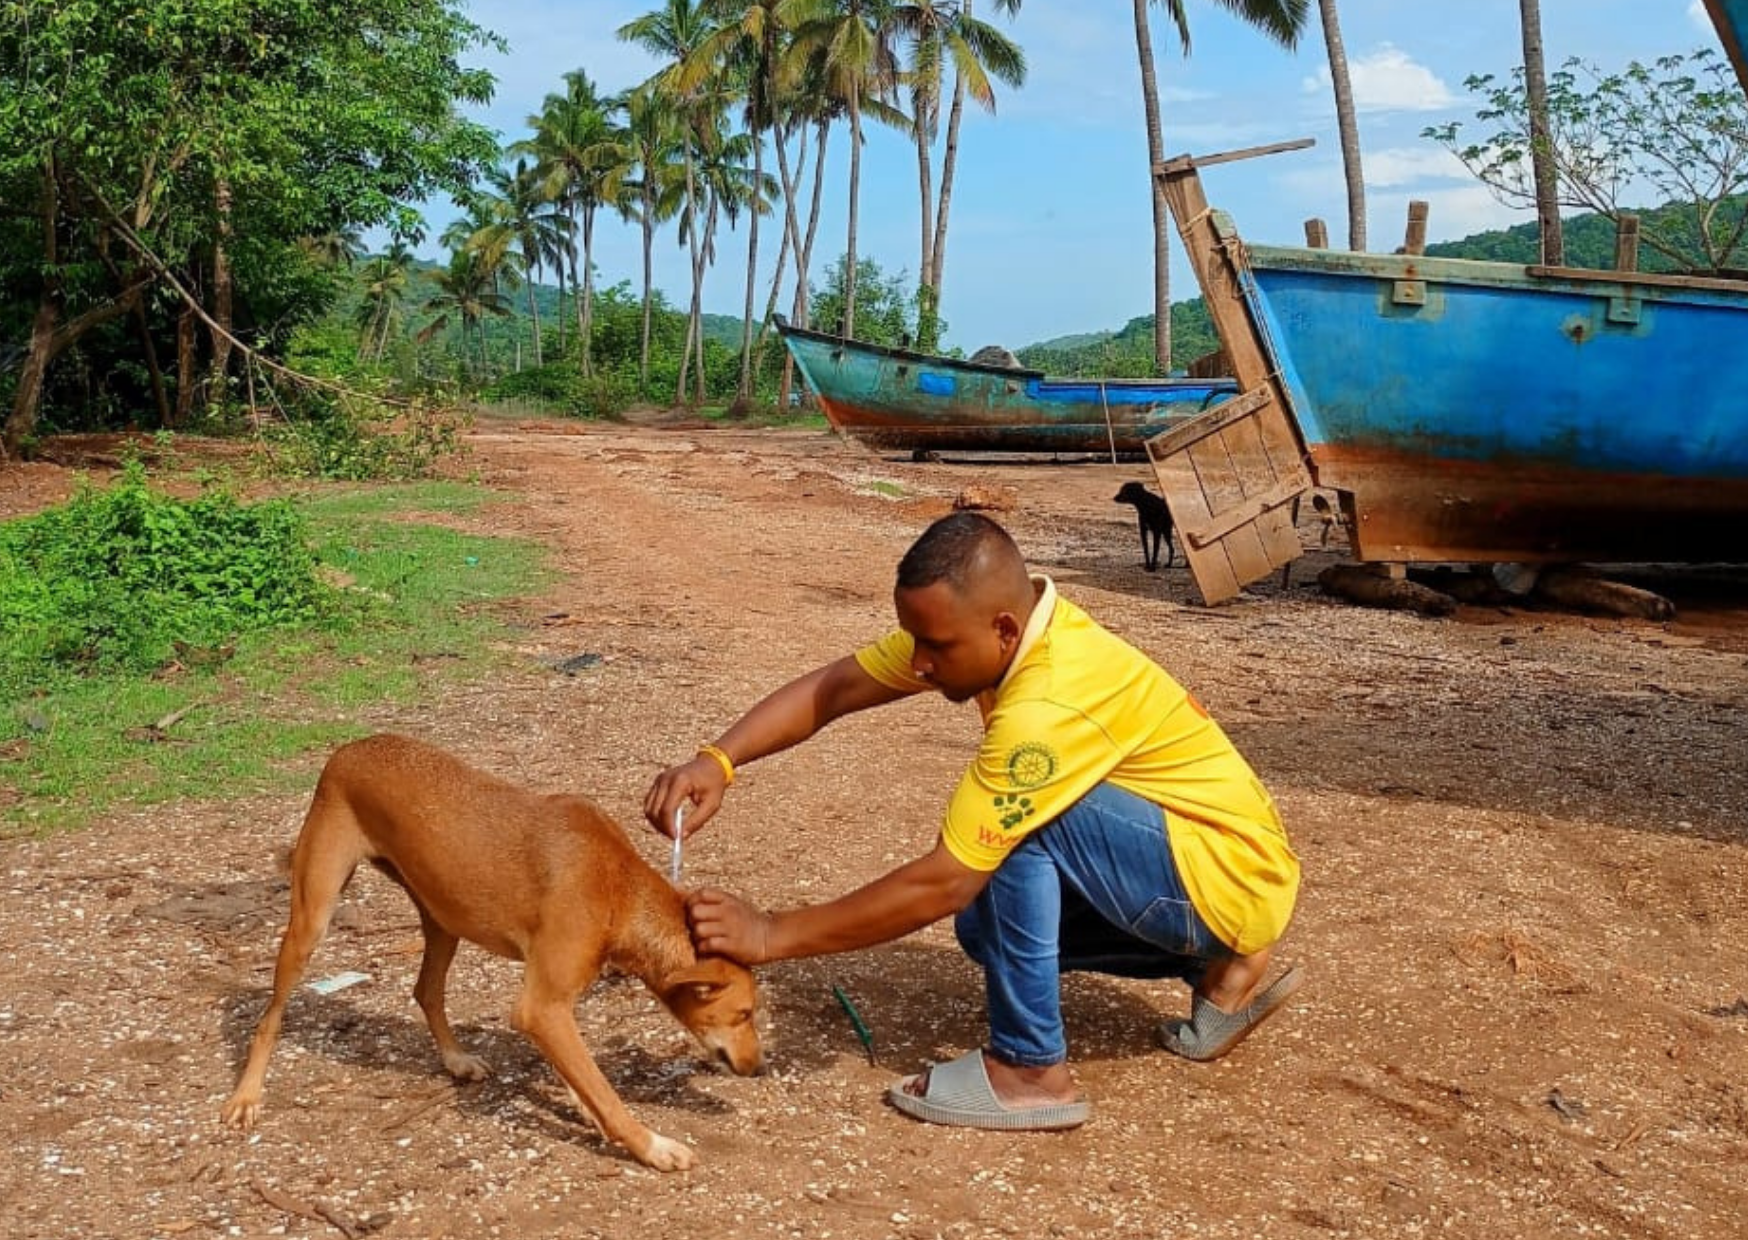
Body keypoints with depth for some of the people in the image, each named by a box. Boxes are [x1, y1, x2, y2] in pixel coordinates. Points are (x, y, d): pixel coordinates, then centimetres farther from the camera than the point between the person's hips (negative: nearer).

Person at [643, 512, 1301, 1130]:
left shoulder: (1049, 707, -33)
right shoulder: (1004, 623, -8)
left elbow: (942, 883, -30)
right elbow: (833, 687, -5)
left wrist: (771, 935, -26)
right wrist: (717, 762, -20)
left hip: (1237, 879, -9)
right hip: (1204, 848, 9)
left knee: (1023, 823, -26)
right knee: (989, 917, 9)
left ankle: (1031, 1070, -13)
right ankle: (1220, 971, 15)